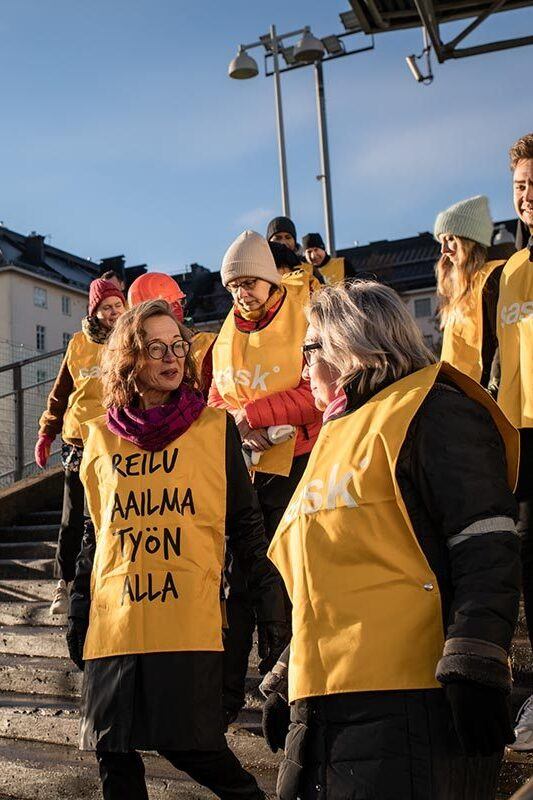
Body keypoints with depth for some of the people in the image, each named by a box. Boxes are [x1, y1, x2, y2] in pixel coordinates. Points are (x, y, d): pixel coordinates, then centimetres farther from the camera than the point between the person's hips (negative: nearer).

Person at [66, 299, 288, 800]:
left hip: (189, 621, -3)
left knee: (187, 745, -4)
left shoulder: (215, 427, 2)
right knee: (113, 756, 8)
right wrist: (77, 617, 15)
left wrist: (270, 609, -2)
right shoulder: (100, 436, 9)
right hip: (112, 622, 4)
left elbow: (245, 526, 3)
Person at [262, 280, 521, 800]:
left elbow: (487, 551, -15)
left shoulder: (431, 411, -4)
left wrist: (473, 670, -23)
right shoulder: (336, 436, 24)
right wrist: (284, 682, 25)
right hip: (325, 709, 9)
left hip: (407, 707, -8)